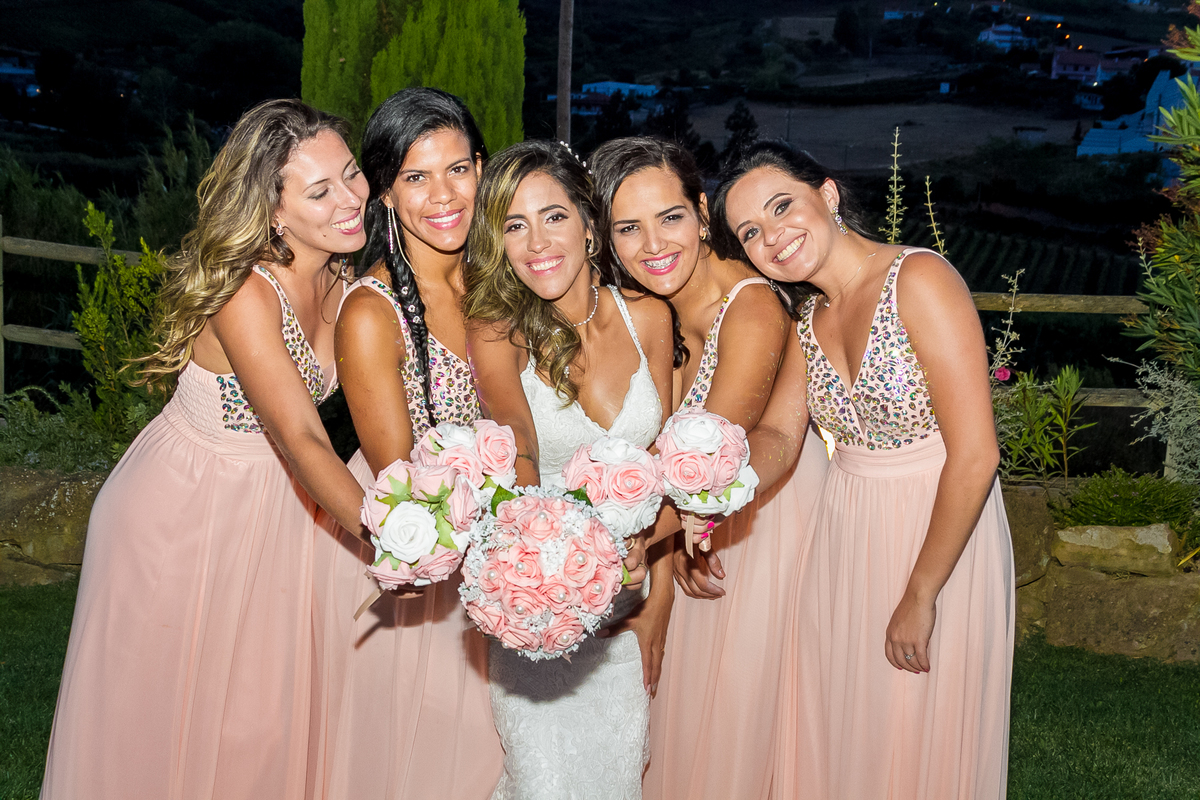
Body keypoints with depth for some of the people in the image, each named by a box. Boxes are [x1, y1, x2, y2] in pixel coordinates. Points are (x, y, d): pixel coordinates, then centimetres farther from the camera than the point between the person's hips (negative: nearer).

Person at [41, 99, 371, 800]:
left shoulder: (341, 278, -7)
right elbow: (300, 438, -36)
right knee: (161, 704, 11)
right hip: (182, 511, -6)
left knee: (260, 709, 17)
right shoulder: (245, 293, -29)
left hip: (276, 506, 6)